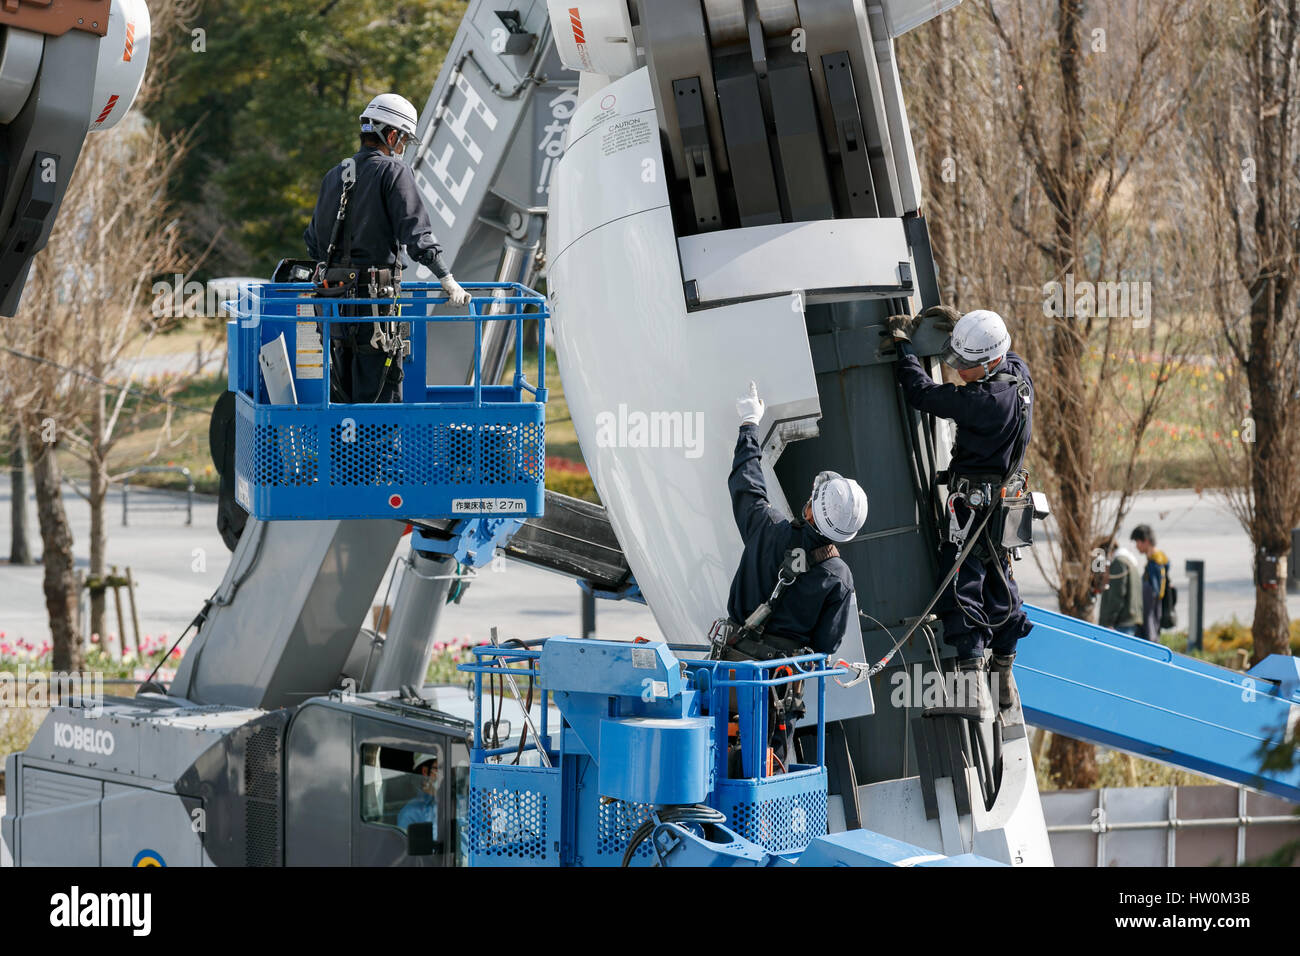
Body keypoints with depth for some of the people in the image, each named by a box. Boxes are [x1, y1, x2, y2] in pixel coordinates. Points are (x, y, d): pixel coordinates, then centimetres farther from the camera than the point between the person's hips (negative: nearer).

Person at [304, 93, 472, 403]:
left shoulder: (335, 175, 16)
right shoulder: (393, 171, -6)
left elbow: (313, 239, 22)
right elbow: (416, 232, -15)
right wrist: (448, 280, -16)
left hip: (333, 297, 7)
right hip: (373, 297, -7)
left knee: (340, 393, 11)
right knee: (383, 392, -6)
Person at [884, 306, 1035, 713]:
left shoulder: (984, 401, -28)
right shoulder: (1019, 374, -2)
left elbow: (922, 393, -21)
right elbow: (1004, 348, 23)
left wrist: (902, 342, -10)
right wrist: (957, 323, 14)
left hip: (973, 502, -9)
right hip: (1003, 497, 9)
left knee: (961, 582, -7)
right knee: (997, 581, 18)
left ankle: (971, 680, -12)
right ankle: (1003, 679, 27)